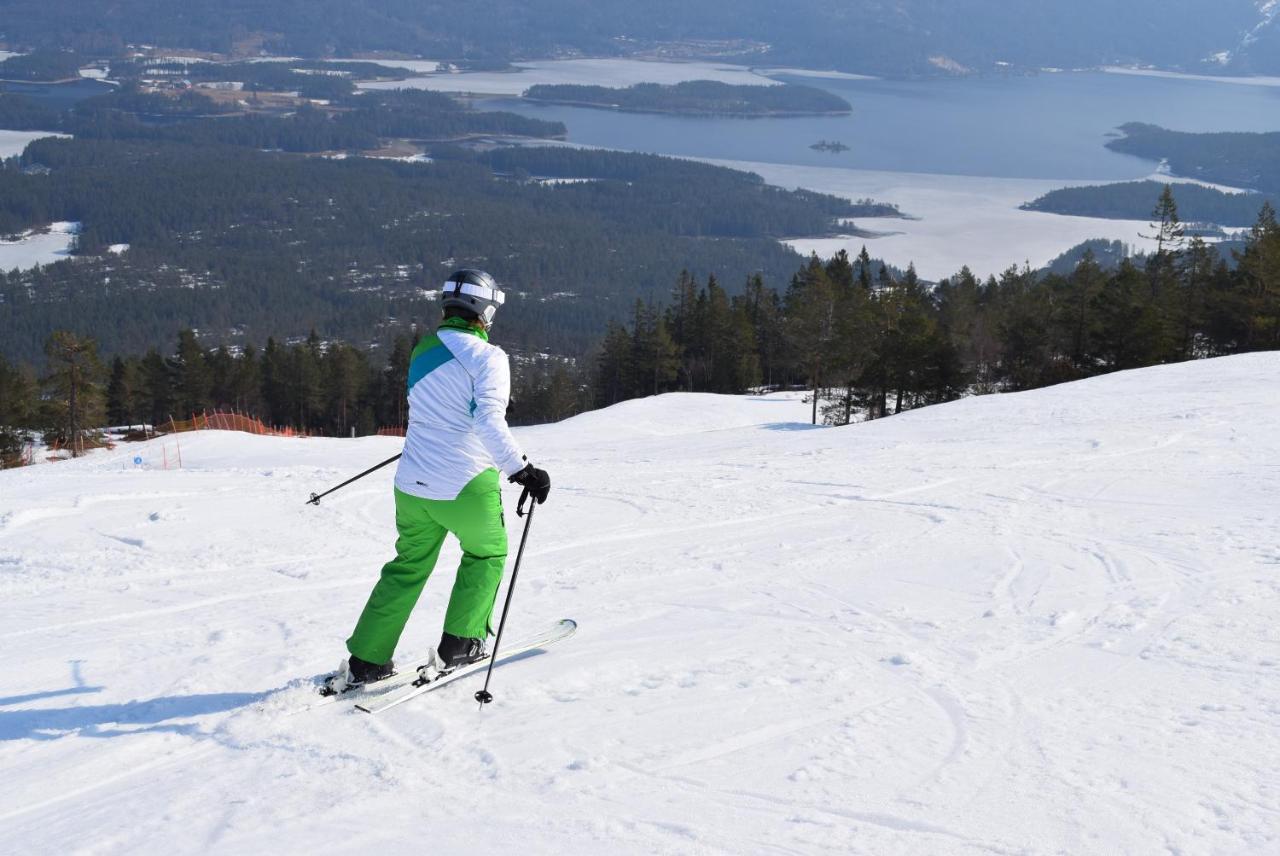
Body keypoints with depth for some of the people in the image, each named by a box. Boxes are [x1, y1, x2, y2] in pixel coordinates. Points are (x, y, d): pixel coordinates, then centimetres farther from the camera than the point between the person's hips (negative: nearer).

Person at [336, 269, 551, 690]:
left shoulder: (422, 352, 9)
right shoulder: (488, 356, -12)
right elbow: (488, 421, -27)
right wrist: (521, 469, -27)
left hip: (413, 484, 6)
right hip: (466, 488, -5)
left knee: (408, 567, 19)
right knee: (487, 554, 22)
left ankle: (366, 659, 16)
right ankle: (460, 643, 20)